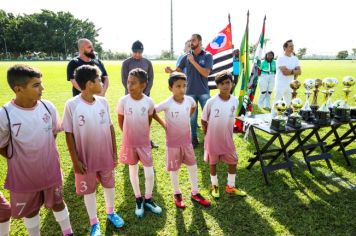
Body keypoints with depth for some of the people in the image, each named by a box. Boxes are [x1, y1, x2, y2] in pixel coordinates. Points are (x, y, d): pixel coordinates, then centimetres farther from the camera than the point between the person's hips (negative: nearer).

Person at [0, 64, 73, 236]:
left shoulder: (48, 107, -12)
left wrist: (44, 154, 8)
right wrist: (22, 160, -3)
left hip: (51, 170, 2)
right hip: (24, 175, -2)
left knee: (57, 203, 21)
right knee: (30, 210, 21)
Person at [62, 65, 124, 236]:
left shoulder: (103, 102, -4)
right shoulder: (72, 105, -14)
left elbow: (110, 128, 3)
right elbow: (69, 134, -9)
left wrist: (114, 152, 5)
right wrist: (75, 160, -9)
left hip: (106, 156, 3)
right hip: (86, 158, -3)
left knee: (109, 185, 19)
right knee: (89, 190, 14)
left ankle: (111, 212, 45)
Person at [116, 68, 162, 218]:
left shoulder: (149, 102, -11)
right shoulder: (123, 101, -13)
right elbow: (120, 122, 2)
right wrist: (130, 134, 7)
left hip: (144, 143, 0)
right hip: (129, 143, 0)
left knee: (150, 174, 2)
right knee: (133, 171, 14)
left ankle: (148, 199, 28)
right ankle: (138, 200, 34)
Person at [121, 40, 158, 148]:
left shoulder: (147, 62, 6)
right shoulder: (126, 63, -2)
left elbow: (150, 79, 5)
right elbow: (124, 80, -5)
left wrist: (145, 93, -6)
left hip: (145, 95, 3)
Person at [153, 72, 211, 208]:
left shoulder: (189, 100, -8)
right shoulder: (167, 104, -21)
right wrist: (163, 124, -8)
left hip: (187, 141, 4)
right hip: (173, 143, -4)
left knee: (193, 167, 12)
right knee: (174, 169, 12)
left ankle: (195, 193, 31)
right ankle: (177, 194, 32)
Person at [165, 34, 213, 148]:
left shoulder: (207, 56, -2)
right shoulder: (186, 57, 4)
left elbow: (205, 73, -13)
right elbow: (178, 71, 3)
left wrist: (193, 61, -16)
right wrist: (170, 71, -19)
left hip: (204, 92, -1)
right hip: (190, 92, 2)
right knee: (192, 117, 9)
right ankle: (194, 139, 22)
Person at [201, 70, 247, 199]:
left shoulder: (235, 101, -8)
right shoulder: (211, 102, -17)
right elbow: (203, 121, -6)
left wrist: (228, 133, 9)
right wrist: (208, 135, 0)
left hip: (227, 139, 3)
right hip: (213, 139, -3)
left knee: (233, 162, 11)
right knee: (213, 163, 13)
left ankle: (230, 187, 32)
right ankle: (214, 186, 36)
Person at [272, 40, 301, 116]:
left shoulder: (295, 58, 12)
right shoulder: (281, 58, -7)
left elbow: (299, 72, 1)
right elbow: (284, 71, -19)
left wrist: (290, 71, -12)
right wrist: (294, 71, -6)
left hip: (290, 85, 7)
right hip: (281, 85, -6)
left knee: (289, 104, 13)